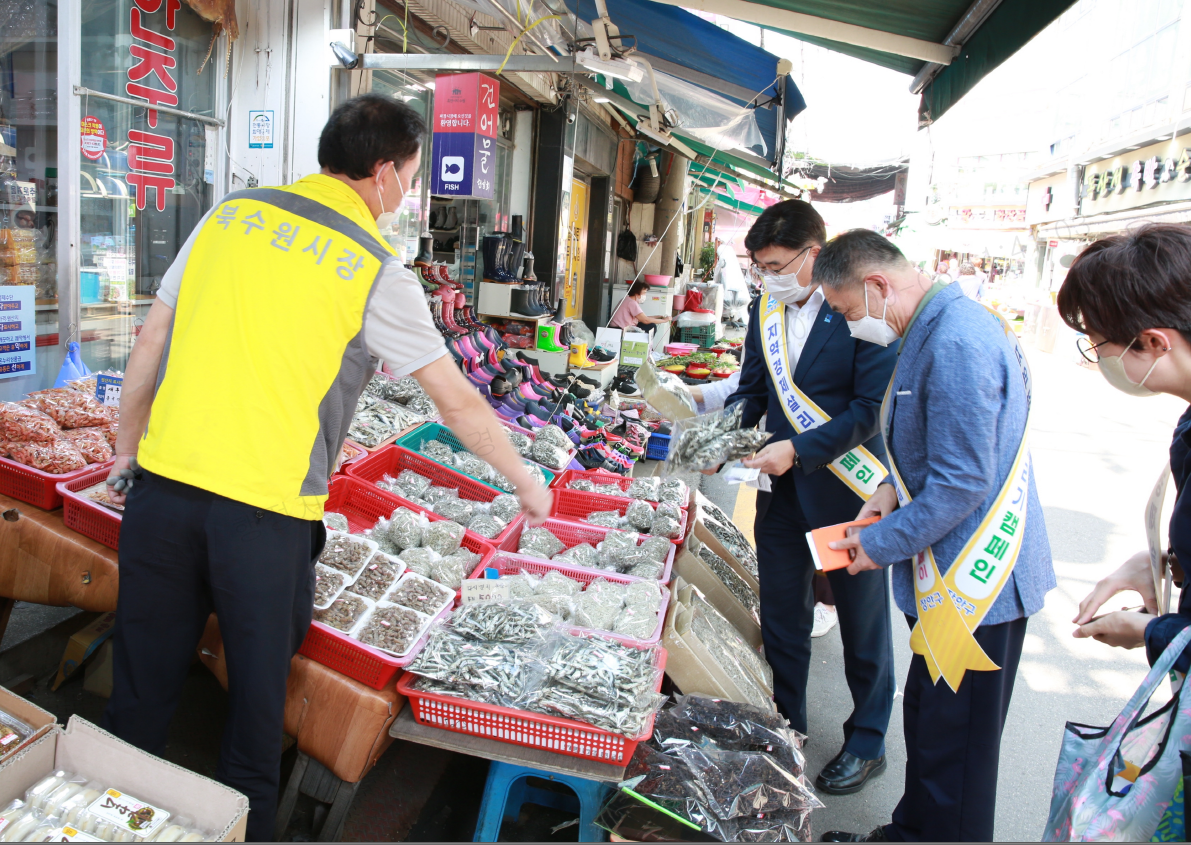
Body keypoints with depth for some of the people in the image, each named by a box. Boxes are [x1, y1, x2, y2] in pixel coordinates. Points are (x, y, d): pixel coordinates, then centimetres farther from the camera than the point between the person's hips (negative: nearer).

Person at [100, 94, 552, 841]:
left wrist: (129, 450, 22)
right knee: (256, 698, 14)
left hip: (163, 480, 4)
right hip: (264, 507, -4)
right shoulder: (378, 273, -4)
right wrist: (526, 482, 13)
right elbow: (459, 404, 0)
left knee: (142, 694, 17)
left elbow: (152, 343, 12)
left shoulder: (232, 213, 9)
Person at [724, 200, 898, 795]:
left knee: (862, 623, 12)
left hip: (848, 490, -6)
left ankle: (866, 743, 32)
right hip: (782, 491, 6)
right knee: (781, 619, 17)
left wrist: (799, 449, -25)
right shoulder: (764, 310, 5)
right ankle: (785, 730, 37)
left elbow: (871, 407, -18)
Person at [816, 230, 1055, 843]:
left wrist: (883, 544, -15)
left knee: (952, 751, 5)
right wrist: (895, 488, 7)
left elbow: (963, 483, -25)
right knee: (927, 721, 23)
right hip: (949, 579, 10)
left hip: (974, 585, -10)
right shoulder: (934, 329, 10)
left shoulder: (955, 344, -24)